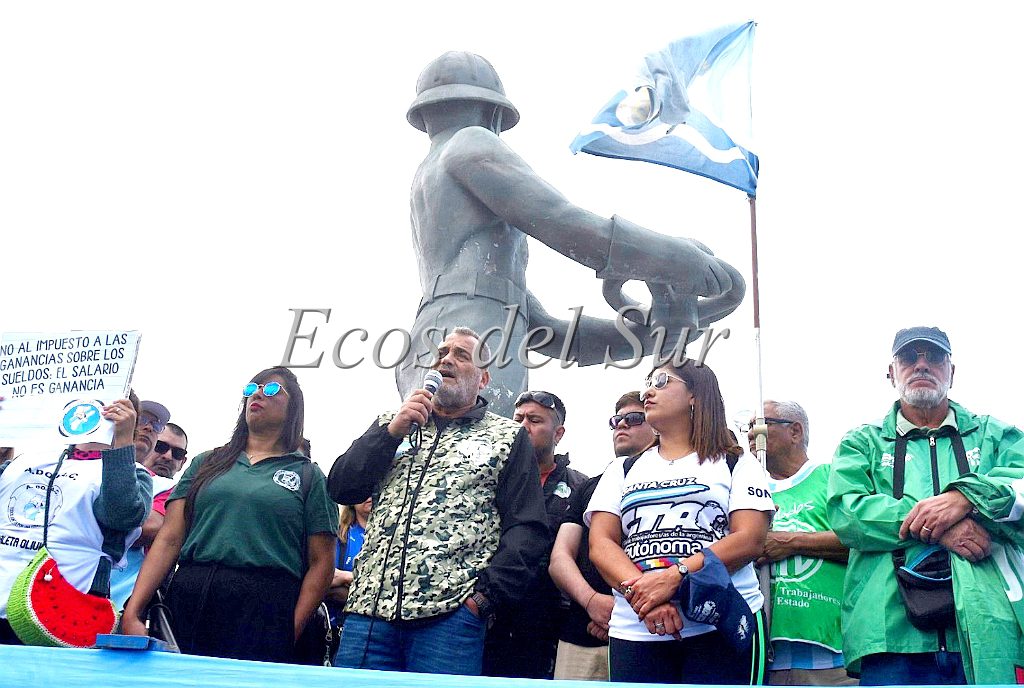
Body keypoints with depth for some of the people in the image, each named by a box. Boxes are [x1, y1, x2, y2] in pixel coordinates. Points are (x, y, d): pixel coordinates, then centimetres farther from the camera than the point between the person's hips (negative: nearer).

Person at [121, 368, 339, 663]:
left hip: (264, 615, -2)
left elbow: (321, 563, 4)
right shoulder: (206, 463, 17)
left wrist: (292, 633, -8)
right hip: (190, 604, 2)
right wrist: (132, 614, -4)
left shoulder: (307, 474, 9)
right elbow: (168, 540, 8)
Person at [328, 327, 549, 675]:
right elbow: (341, 488, 11)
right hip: (370, 609, 3)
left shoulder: (509, 437, 11)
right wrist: (391, 432, 0)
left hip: (452, 613, -3)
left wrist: (486, 593, -9)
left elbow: (526, 530, 3)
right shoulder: (391, 426, 22)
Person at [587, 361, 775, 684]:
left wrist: (674, 576, -17)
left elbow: (751, 539, -4)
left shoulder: (736, 464, 11)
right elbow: (601, 544, 6)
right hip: (634, 630, 3)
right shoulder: (622, 471, 19)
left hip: (723, 624, -2)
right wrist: (641, 594, -14)